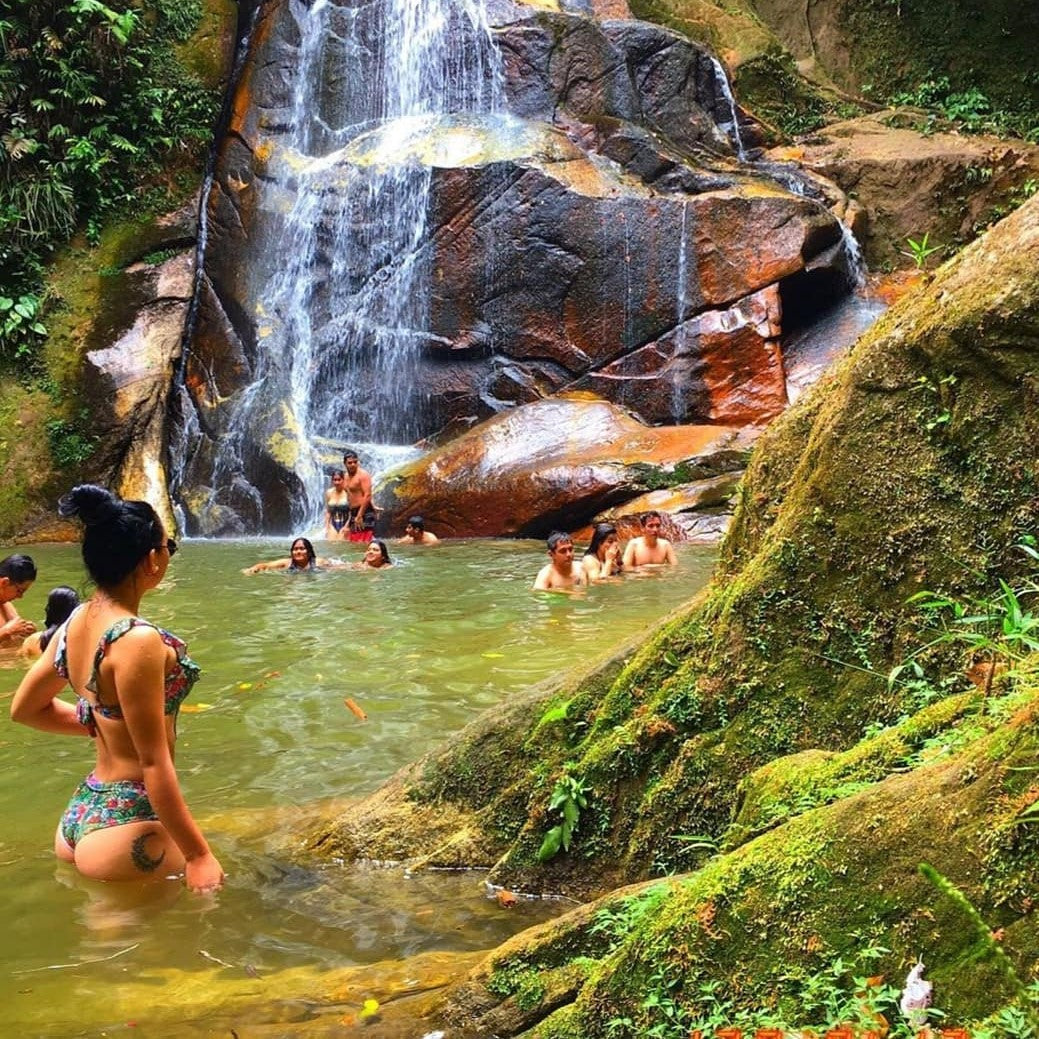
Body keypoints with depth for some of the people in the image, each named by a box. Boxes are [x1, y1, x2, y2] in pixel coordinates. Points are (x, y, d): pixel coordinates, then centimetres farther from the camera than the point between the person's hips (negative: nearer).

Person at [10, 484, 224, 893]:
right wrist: (198, 855, -16)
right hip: (129, 826, -9)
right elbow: (154, 762, -22)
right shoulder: (137, 640, -23)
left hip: (80, 814, 9)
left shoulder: (75, 623, 3)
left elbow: (24, 708, 17)